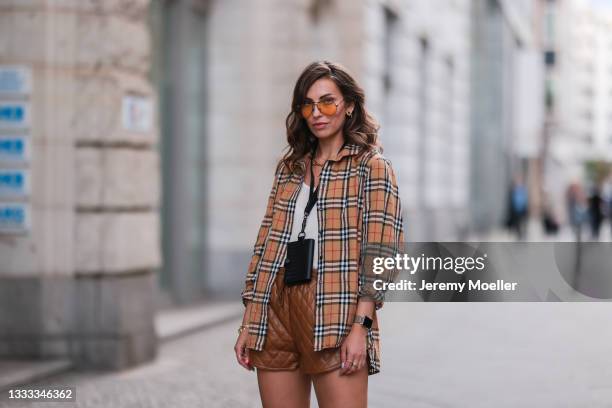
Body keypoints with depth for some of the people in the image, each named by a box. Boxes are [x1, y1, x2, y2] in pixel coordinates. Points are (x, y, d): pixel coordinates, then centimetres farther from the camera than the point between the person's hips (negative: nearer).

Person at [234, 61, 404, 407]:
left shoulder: (371, 165, 2)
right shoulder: (289, 167, 18)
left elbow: (381, 252, -6)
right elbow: (266, 242, 16)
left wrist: (361, 325, -16)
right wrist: (249, 324, 10)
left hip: (334, 309, -5)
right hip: (275, 306, 5)